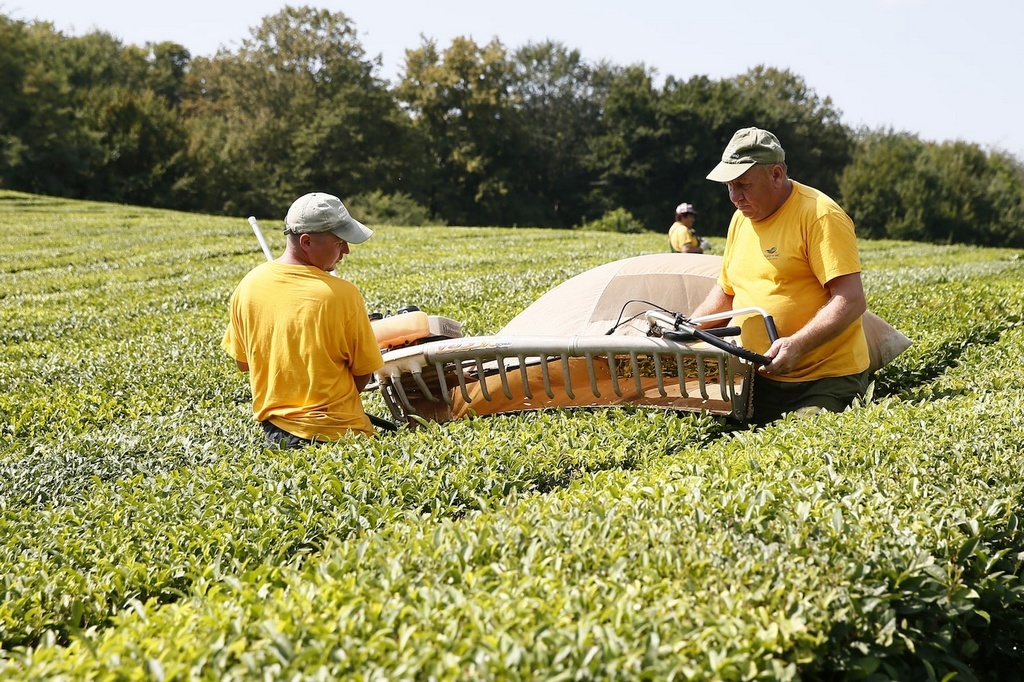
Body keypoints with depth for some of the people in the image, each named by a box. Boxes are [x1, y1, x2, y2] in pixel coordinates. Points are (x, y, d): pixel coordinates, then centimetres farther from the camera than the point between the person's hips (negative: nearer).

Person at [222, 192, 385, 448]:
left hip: (273, 428, 6)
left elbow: (243, 362, 9)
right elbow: (363, 373, -5)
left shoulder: (249, 285, -3)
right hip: (336, 431, -6)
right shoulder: (342, 294, -16)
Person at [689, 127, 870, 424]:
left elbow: (851, 301, -19)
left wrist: (797, 345, -31)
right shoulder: (741, 218, 13)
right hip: (761, 378, 6)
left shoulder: (820, 216, -12)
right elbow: (726, 292, 24)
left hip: (825, 381, -6)